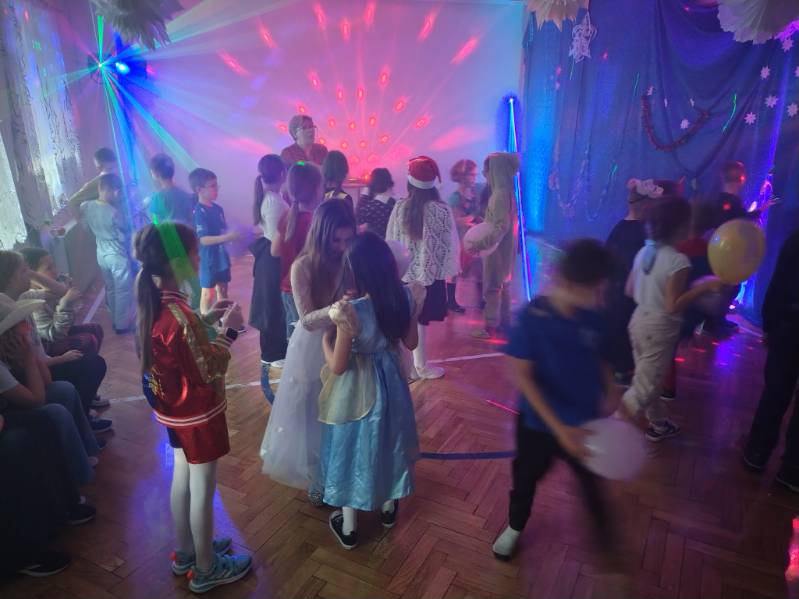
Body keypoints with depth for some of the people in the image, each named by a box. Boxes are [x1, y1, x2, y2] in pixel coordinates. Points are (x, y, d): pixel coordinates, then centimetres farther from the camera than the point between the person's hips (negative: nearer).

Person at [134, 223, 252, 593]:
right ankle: (206, 569, 29)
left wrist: (207, 317, 4)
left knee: (183, 478, 23)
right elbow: (209, 370, -24)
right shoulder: (177, 314, -32)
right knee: (203, 489, 9)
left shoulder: (155, 300, -4)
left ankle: (186, 551, 43)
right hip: (197, 413, -9)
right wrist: (229, 330, -16)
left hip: (174, 409, 9)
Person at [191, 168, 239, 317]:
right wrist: (226, 237, -38)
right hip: (208, 259, -7)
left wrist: (232, 235, -1)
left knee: (223, 290, 18)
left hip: (222, 256, 7)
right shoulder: (199, 212, -19)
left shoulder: (218, 208, 4)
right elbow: (204, 239, -27)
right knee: (208, 293, 6)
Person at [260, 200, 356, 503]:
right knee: (313, 416, 13)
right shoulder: (303, 267, -17)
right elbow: (307, 320, -21)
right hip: (313, 350, -2)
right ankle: (317, 479, 34)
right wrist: (333, 311, -40)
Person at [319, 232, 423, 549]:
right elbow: (410, 343, 1)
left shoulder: (353, 310, -31)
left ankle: (348, 528, 35)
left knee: (353, 449, 16)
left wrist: (327, 336, -6)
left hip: (358, 389, -5)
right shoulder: (404, 296, -14)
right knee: (389, 442, 27)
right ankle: (389, 508, 49)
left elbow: (337, 367, -21)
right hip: (391, 381, 5)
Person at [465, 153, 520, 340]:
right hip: (503, 246, 9)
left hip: (497, 247, -9)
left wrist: (480, 244, -30)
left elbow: (502, 226, -27)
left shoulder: (501, 193, -22)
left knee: (492, 287, 0)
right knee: (502, 285, 17)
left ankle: (491, 327, 10)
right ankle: (504, 322, 27)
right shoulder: (505, 190, 7)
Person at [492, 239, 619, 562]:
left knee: (592, 478, 25)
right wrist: (559, 427, -27)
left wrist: (610, 390, -13)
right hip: (539, 422, -2)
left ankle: (603, 524, 54)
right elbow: (522, 376, -24)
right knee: (526, 478, 23)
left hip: (586, 421, 3)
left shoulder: (591, 317, -12)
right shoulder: (532, 317, -26)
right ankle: (515, 527, 52)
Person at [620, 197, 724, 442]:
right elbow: (673, 306, -22)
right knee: (646, 385, 2)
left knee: (647, 379, 21)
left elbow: (630, 290, 9)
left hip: (640, 319, 8)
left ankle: (659, 424, 40)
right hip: (660, 328, -8)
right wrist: (703, 287, -20)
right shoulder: (678, 260, -20)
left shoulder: (644, 251, 2)